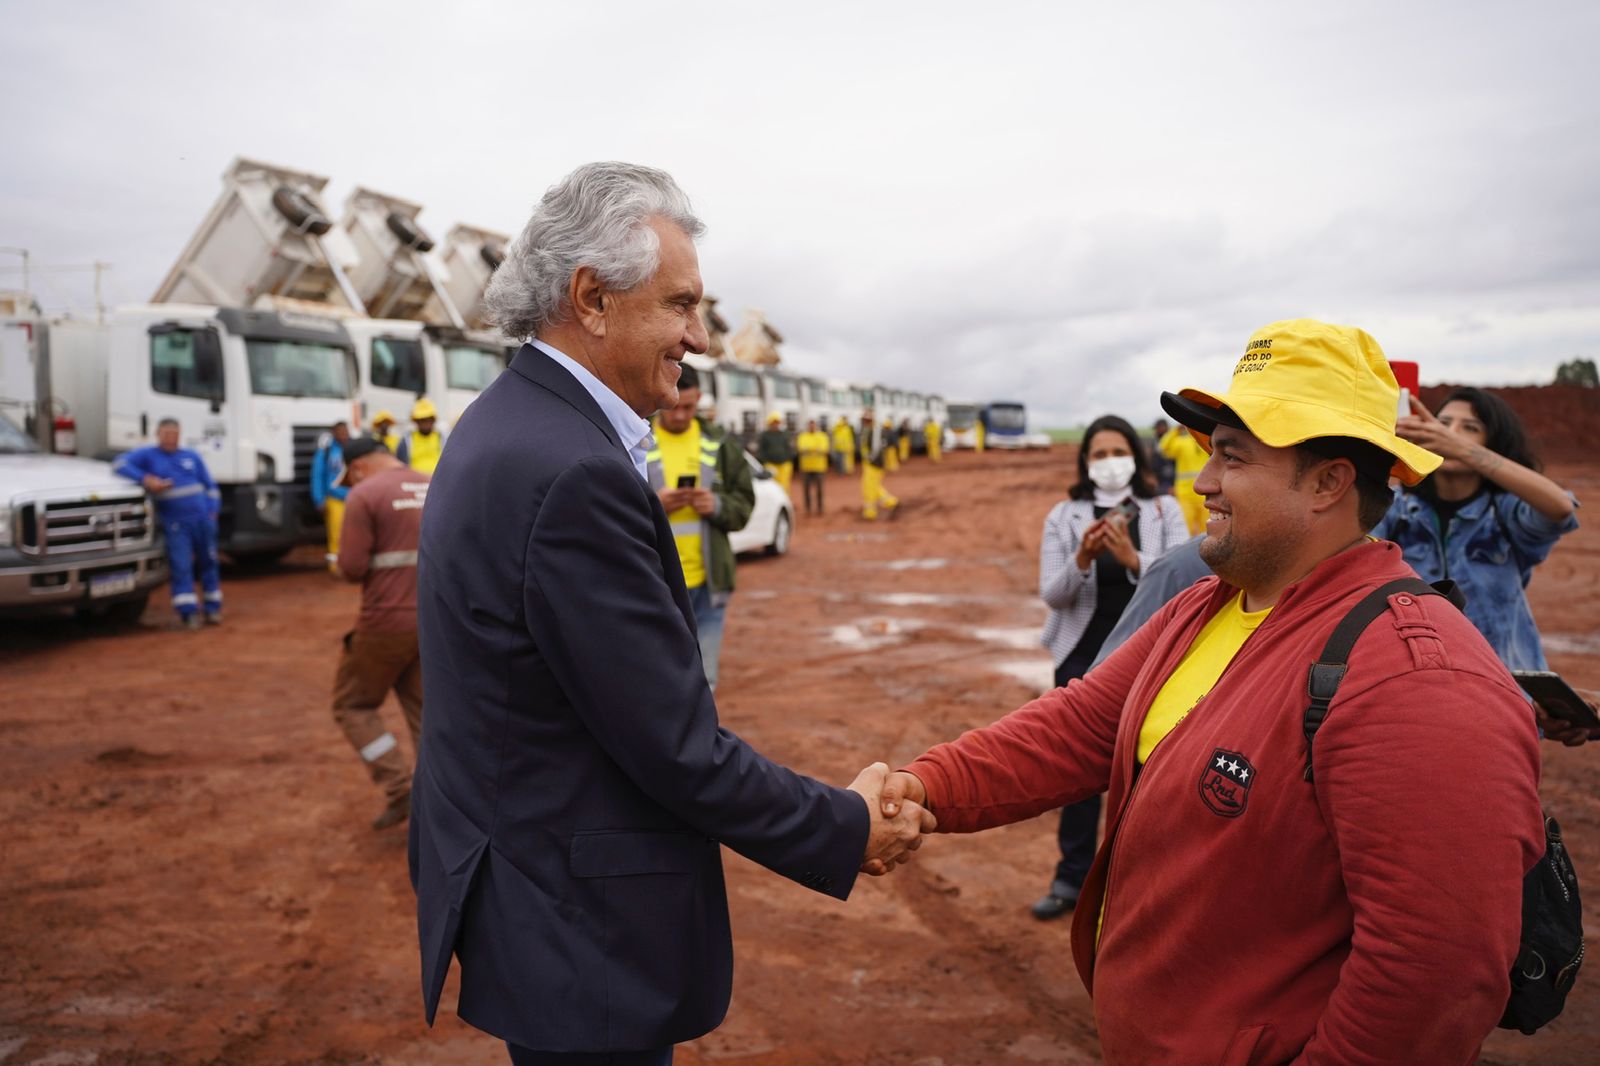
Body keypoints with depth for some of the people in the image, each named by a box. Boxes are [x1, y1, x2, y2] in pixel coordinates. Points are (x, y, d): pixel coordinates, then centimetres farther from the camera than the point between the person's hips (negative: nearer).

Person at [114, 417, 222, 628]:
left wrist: (213, 511, 4)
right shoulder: (148, 455, 6)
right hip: (175, 523, -3)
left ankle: (213, 610, 14)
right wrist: (145, 479, -17)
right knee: (181, 567, -9)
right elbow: (120, 465, -5)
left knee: (208, 563, 6)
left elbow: (210, 486, 17)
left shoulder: (192, 457, 16)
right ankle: (189, 613, -9)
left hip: (202, 518, 3)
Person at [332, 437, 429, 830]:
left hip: (387, 621, -6)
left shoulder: (364, 495, -10)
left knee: (353, 705, 14)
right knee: (425, 712, 17)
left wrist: (343, 556, 7)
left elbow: (352, 569, -14)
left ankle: (399, 790, 3)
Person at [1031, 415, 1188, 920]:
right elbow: (1052, 594, -5)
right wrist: (1082, 560, -24)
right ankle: (1072, 878, 17)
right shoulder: (1064, 516, 0)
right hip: (1083, 656, 1)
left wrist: (1133, 559, -27)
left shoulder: (1164, 510, 0)